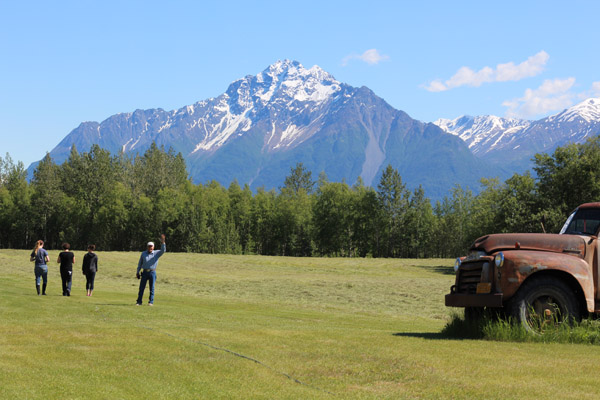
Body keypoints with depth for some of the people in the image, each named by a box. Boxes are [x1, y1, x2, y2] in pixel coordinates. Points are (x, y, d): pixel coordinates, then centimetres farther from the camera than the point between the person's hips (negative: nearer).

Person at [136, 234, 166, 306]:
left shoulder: (156, 253, 4)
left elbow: (163, 250, -14)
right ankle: (139, 301, 3)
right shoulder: (143, 253, 10)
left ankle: (151, 302, 7)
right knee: (141, 287, -1)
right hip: (145, 272, 2)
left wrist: (163, 242, -27)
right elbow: (140, 263, 14)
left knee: (152, 288, 1)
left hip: (152, 272, -1)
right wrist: (137, 272, 10)